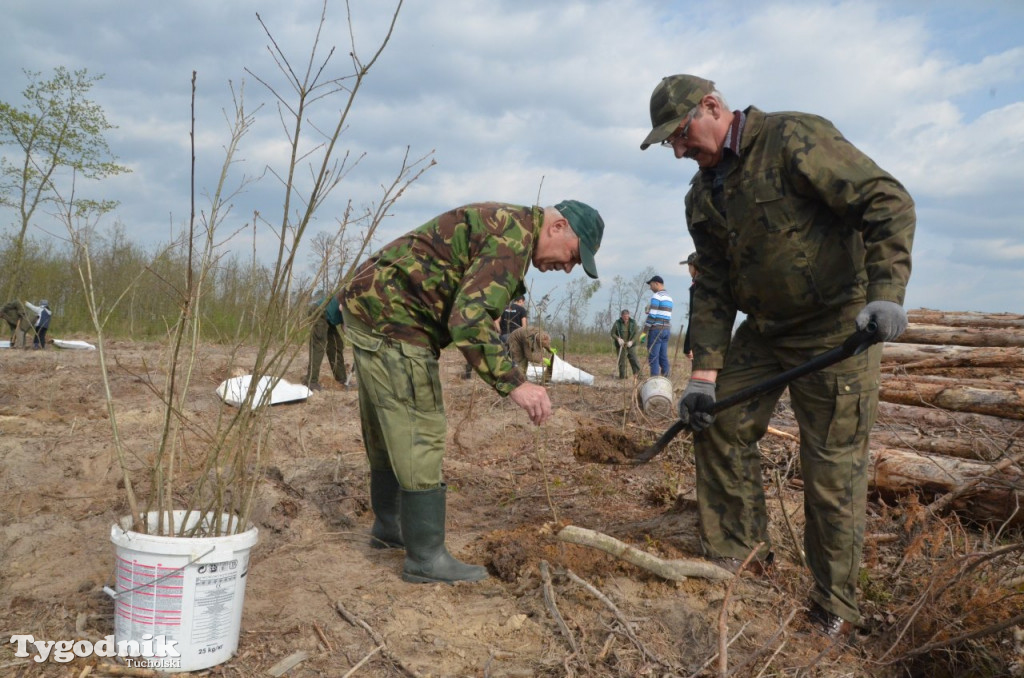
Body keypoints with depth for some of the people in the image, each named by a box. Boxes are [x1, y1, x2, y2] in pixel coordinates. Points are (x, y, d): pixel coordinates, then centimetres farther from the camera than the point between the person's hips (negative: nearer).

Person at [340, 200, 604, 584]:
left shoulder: (501, 226, 16)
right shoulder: (513, 236, -17)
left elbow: (472, 312, 21)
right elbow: (468, 321, -28)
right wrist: (513, 383, -29)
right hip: (390, 318, -11)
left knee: (389, 433, 20)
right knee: (419, 439, -5)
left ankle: (388, 526, 35)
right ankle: (425, 559, 5)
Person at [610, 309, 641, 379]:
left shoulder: (633, 322, 0)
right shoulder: (617, 323, -3)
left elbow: (636, 333, -2)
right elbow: (612, 334, 2)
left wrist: (632, 341, -16)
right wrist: (618, 338, -17)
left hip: (630, 346, 0)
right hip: (621, 346, 0)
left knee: (634, 360, -8)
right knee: (621, 362, 4)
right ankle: (622, 377, 13)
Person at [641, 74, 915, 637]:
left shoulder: (795, 139, -15)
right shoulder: (703, 197, 7)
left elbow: (887, 202, -21)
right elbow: (712, 288, 5)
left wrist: (886, 292, -33)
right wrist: (704, 373, -2)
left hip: (839, 326, -7)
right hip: (763, 330, 7)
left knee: (832, 468, -3)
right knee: (718, 426, 5)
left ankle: (835, 609, 14)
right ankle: (740, 560, 21)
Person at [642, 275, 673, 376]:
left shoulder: (656, 297, -10)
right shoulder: (669, 298, 17)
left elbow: (652, 315, -15)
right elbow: (667, 316, 15)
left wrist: (644, 331, -12)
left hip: (656, 329, -8)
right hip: (667, 329, 8)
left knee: (653, 357, -6)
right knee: (663, 356, 9)